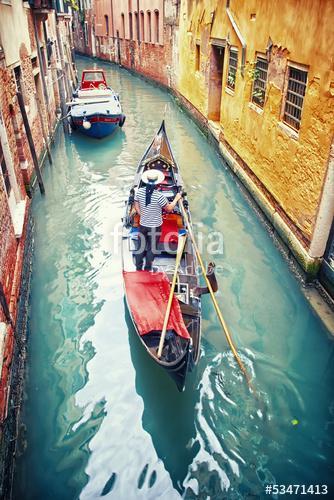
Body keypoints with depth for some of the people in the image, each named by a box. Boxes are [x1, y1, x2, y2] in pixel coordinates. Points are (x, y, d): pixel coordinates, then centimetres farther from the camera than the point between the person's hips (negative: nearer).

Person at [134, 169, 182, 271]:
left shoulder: (139, 191, -10)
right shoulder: (159, 196, -25)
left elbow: (136, 206, 3)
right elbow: (169, 209, -10)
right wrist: (176, 199, 4)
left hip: (143, 225, 4)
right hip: (155, 227, -4)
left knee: (141, 247, 18)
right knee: (151, 249, 13)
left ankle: (138, 269, 30)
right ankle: (147, 270, 26)